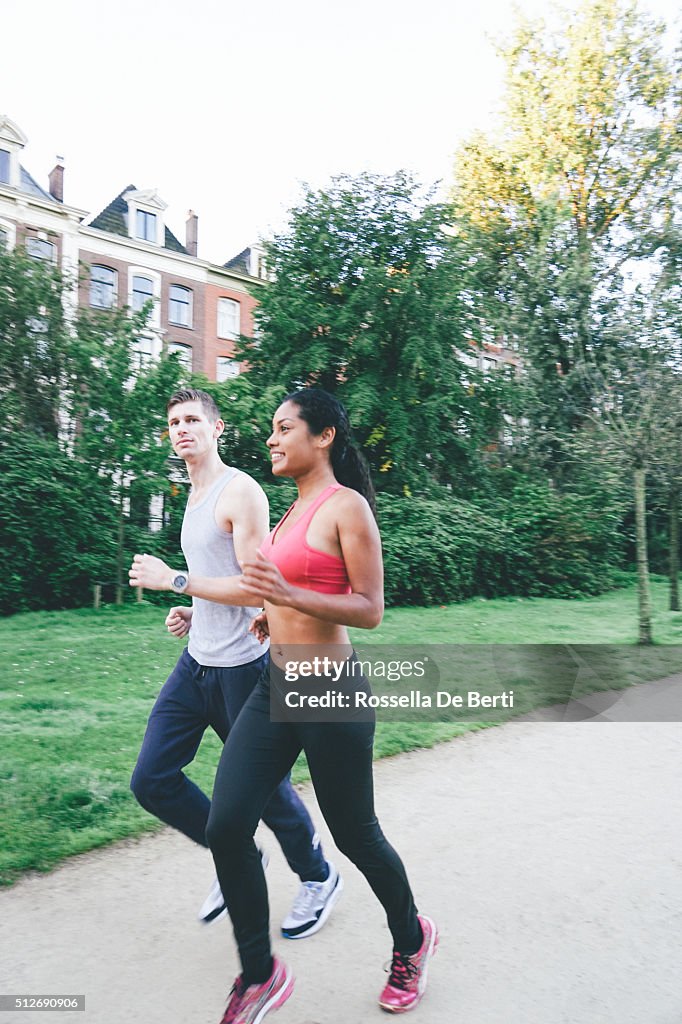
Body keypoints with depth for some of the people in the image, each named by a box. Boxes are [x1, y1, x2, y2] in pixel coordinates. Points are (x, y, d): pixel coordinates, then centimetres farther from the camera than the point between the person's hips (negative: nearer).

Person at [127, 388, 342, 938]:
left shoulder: (240, 491, -14)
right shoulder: (195, 496, 14)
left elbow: (256, 587, -21)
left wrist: (175, 581, -19)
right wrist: (189, 613, 8)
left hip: (242, 666, -8)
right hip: (197, 661, 8)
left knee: (265, 788, 7)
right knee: (151, 780, 7)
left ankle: (320, 879, 35)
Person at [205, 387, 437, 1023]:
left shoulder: (347, 506, -12)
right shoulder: (296, 510, 13)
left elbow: (370, 610, -15)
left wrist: (289, 595, -26)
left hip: (330, 690, -8)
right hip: (276, 686, 8)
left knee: (354, 834, 11)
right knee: (225, 827, 1)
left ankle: (412, 942, 41)